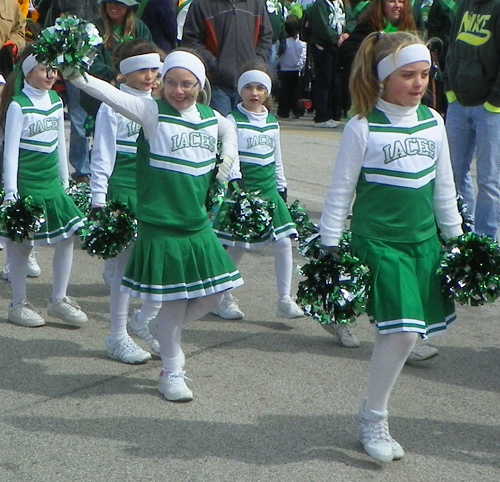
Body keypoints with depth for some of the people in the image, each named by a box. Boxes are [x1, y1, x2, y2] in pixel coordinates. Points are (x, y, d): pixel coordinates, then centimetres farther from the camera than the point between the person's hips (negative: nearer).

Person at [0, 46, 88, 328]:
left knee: (69, 235, 3)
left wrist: (64, 181, 18)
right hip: (25, 183, -6)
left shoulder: (56, 101, 7)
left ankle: (59, 300, 16)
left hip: (51, 181, 6)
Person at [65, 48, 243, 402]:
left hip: (198, 223, 6)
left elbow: (229, 130, 30)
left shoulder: (212, 117, 8)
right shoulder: (153, 112, -7)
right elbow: (113, 95, -19)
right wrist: (77, 77, -32)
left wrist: (229, 155, 12)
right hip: (161, 224, -6)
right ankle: (172, 372, 21)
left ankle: (163, 331, 36)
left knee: (212, 295, 9)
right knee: (175, 302, 0)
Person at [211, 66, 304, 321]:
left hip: (269, 191, 6)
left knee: (283, 242, -2)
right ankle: (223, 297, 18)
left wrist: (282, 187, 20)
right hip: (243, 192, -5)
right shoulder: (233, 120, -6)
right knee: (237, 247, 1)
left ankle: (284, 299, 6)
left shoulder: (272, 122, 13)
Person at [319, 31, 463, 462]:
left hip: (424, 242, 5)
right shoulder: (362, 129, -10)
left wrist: (454, 237, 16)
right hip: (378, 243, -5)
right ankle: (373, 420, 6)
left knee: (399, 332, 5)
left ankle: (373, 413, 22)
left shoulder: (433, 122, 5)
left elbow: (444, 186, 14)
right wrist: (330, 245, -6)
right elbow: (341, 192, -5)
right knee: (402, 331, -13)